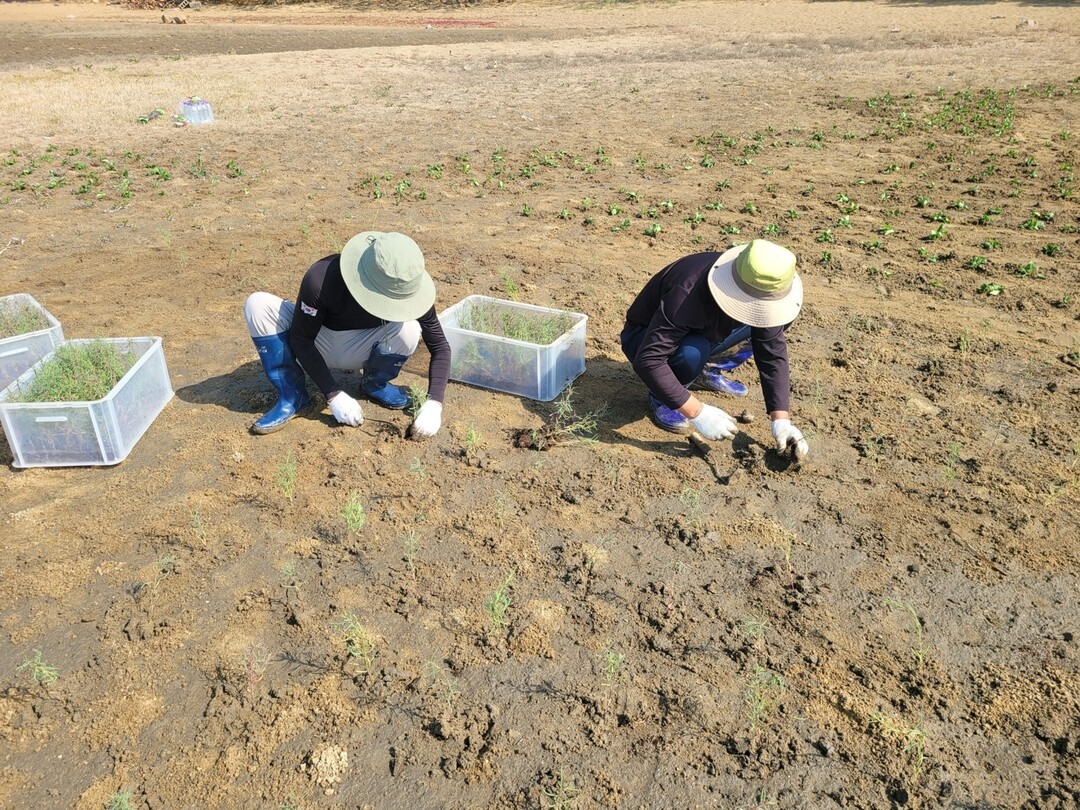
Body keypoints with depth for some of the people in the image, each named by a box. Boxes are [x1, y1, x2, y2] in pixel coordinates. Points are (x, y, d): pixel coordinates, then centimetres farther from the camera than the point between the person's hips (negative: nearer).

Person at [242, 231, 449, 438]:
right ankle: (292, 397, -15)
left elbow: (440, 346, -17)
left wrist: (434, 403, -30)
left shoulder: (408, 291, -28)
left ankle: (375, 384, -1)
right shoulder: (321, 279, -35)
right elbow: (301, 340, -22)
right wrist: (334, 395, -28)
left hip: (361, 350, 1)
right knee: (258, 304, -27)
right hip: (319, 345, -1)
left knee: (409, 329, -31)